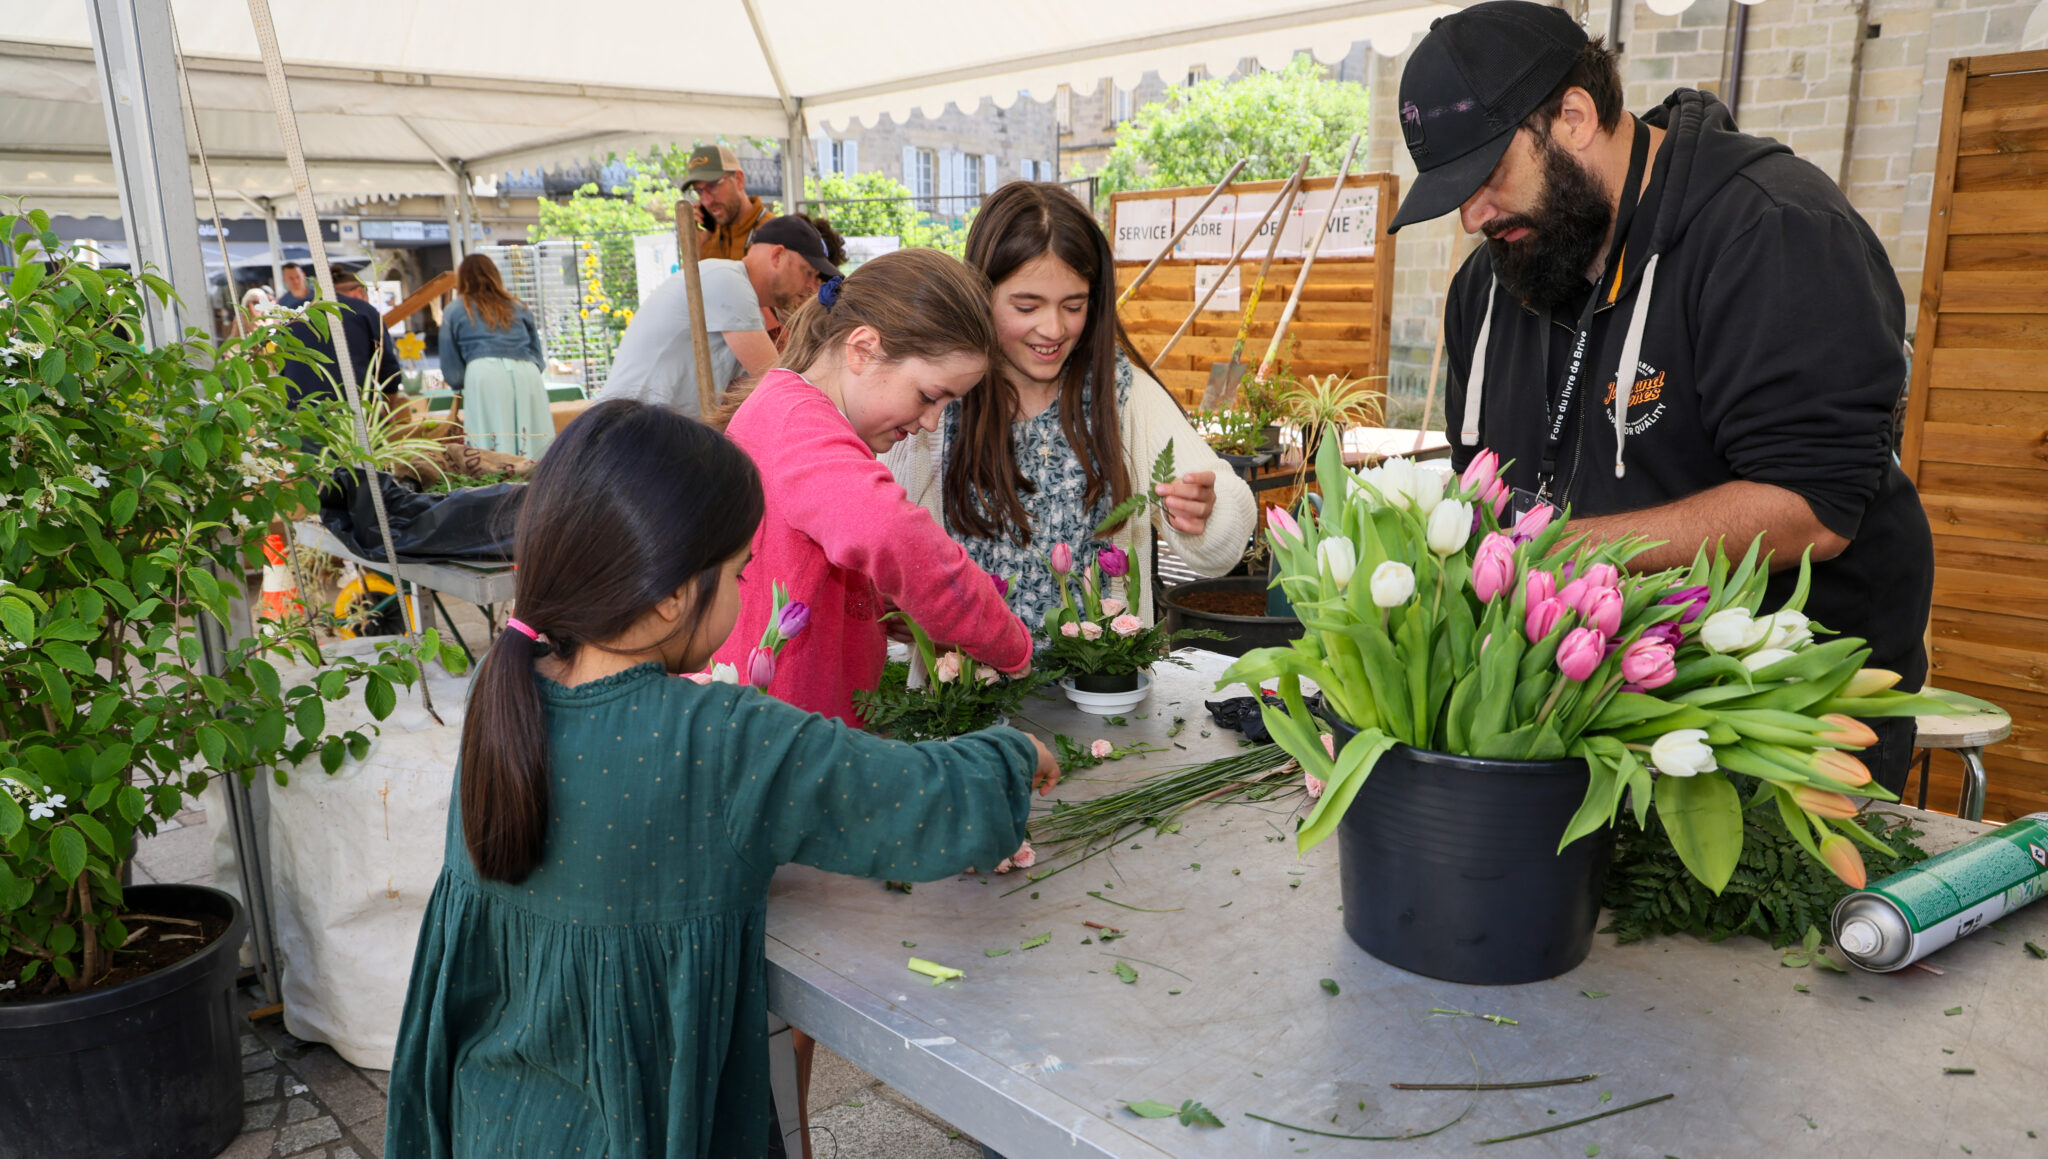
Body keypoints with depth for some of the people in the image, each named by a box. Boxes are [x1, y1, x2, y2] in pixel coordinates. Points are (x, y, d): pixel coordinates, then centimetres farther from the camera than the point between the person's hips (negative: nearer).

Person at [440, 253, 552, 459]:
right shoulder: (519, 308, 27)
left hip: (484, 374, -3)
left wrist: (463, 386, 35)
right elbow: (538, 356, 24)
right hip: (527, 373, 3)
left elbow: (451, 373, 17)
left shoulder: (453, 312, 19)